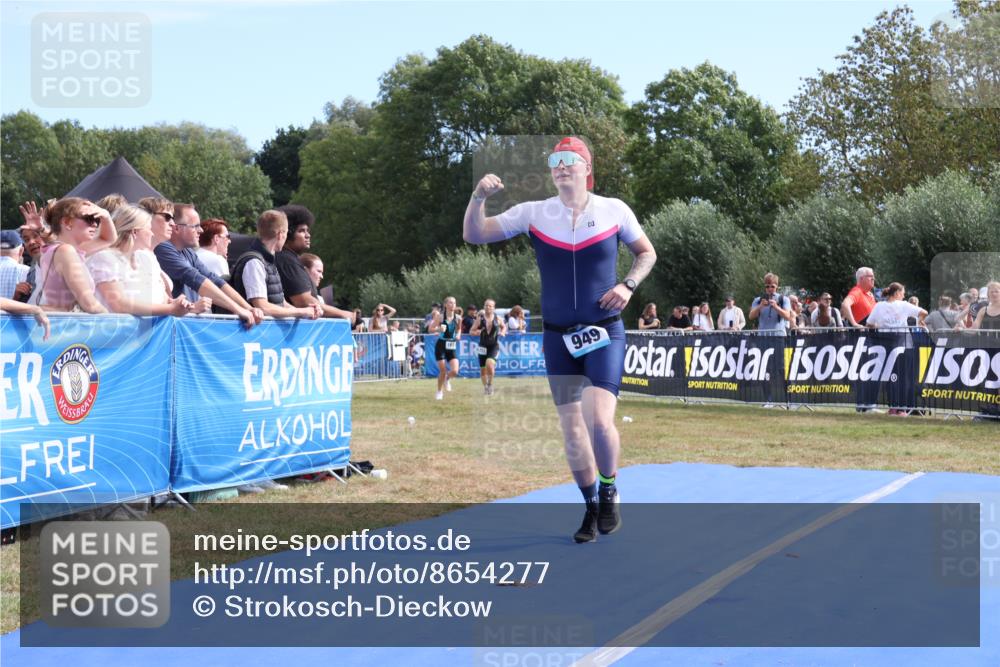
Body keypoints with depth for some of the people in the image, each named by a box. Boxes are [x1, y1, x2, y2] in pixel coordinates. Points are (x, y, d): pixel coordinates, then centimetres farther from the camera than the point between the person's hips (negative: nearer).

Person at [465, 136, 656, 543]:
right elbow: (473, 235, -2)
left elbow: (646, 253, 11)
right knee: (571, 429, 5)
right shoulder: (533, 214, -1)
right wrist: (479, 197, -20)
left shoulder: (614, 210, -2)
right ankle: (591, 506, 24)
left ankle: (609, 491, 11)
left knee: (600, 421, -17)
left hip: (604, 332, -2)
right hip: (558, 337, 2)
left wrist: (627, 285, -7)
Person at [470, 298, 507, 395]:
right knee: (483, 369, 7)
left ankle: (490, 384, -6)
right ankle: (485, 386, 31)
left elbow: (504, 327, 18)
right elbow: (471, 332, 0)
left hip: (494, 346, -2)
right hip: (483, 346, 2)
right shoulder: (480, 319, -4)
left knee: (489, 363, -27)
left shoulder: (498, 319, -2)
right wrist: (477, 332, -21)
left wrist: (502, 332, -3)